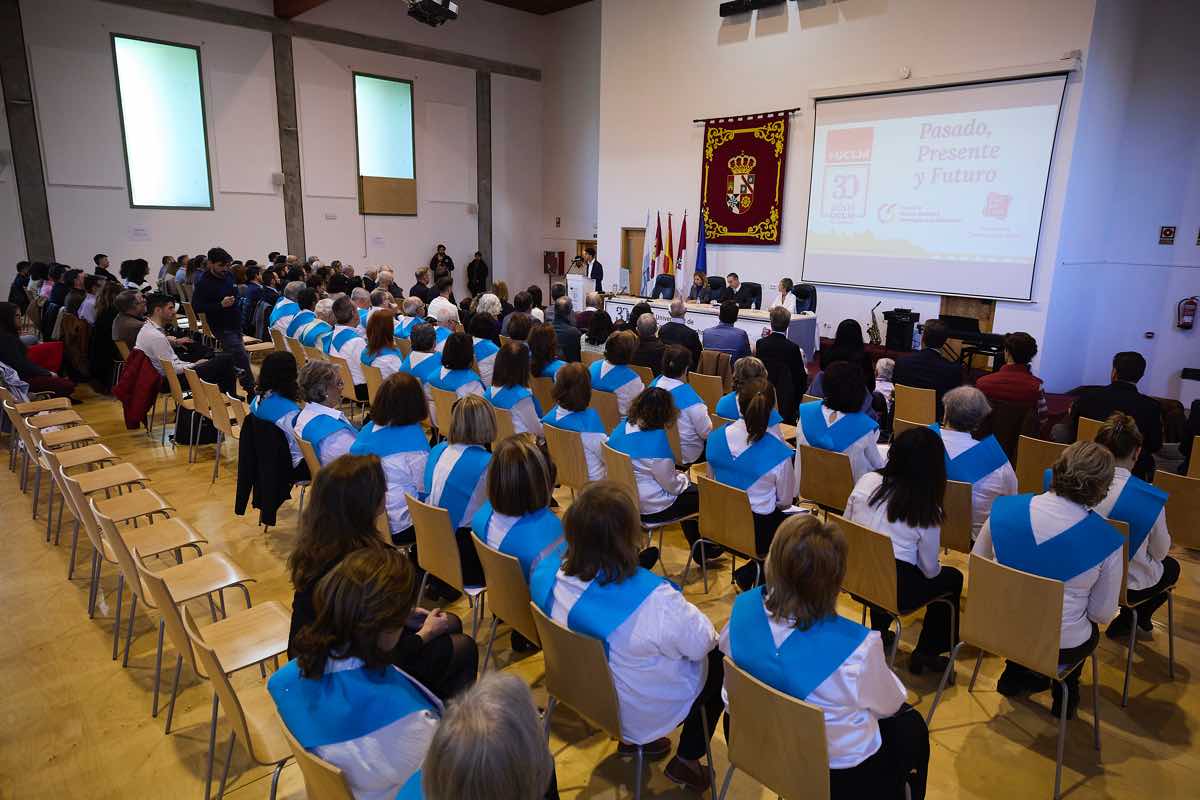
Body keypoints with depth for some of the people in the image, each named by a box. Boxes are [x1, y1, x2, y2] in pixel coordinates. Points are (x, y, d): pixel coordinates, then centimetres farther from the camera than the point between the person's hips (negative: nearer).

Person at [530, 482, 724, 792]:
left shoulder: (548, 574, -21)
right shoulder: (654, 599, -38)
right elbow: (700, 643, -20)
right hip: (646, 708, -5)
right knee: (718, 661, 22)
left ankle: (632, 739, 35)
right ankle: (686, 761, 31)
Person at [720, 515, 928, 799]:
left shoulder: (743, 608, -22)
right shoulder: (858, 646, -35)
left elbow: (727, 649, 1)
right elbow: (888, 705, -12)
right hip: (841, 771, -4)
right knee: (911, 727, 27)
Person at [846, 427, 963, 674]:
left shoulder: (866, 481, -6)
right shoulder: (927, 510, -13)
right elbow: (929, 570, -4)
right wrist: (936, 569, 19)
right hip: (894, 591, -4)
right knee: (953, 578, 21)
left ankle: (878, 634, 38)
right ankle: (926, 653, 25)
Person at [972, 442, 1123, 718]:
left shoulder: (1004, 508, -16)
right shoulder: (1107, 540, -20)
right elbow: (1103, 615, -7)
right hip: (1060, 648, -1)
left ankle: (1014, 677, 41)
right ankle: (1065, 696, 44)